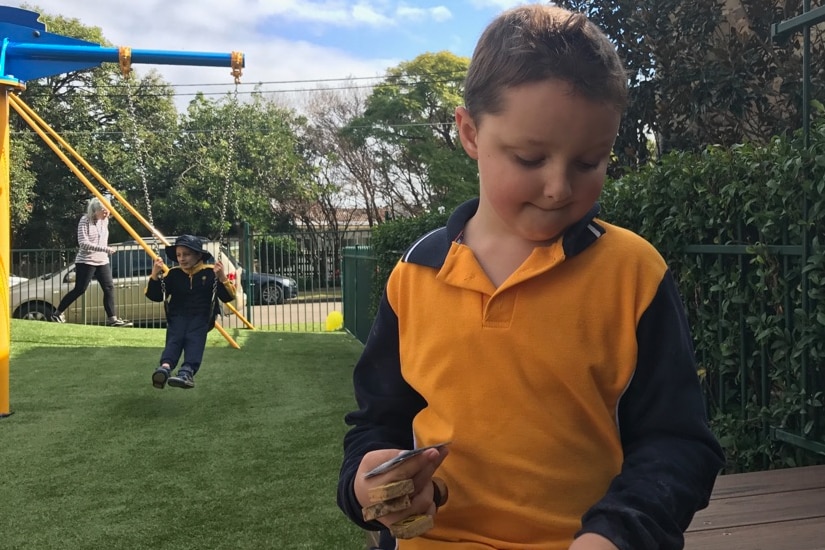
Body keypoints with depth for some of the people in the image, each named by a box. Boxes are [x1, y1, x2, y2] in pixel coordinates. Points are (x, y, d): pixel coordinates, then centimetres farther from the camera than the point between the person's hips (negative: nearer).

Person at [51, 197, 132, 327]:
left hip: (102, 261, 6)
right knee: (79, 289, -3)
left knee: (109, 288, -6)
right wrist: (105, 249, -29)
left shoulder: (105, 220, 7)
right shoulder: (85, 221, -14)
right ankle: (57, 313, 12)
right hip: (86, 261, -6)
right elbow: (83, 243, -22)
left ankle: (112, 318, -6)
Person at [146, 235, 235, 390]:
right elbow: (155, 296, 11)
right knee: (174, 337, -28)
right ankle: (165, 367, -54)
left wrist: (222, 278, -19)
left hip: (201, 315, -2)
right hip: (178, 315, 3)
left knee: (194, 338, -32)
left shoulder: (210, 272, 3)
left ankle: (187, 371, -54)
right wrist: (155, 275, -5)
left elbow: (228, 297, -1)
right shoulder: (173, 274, 12)